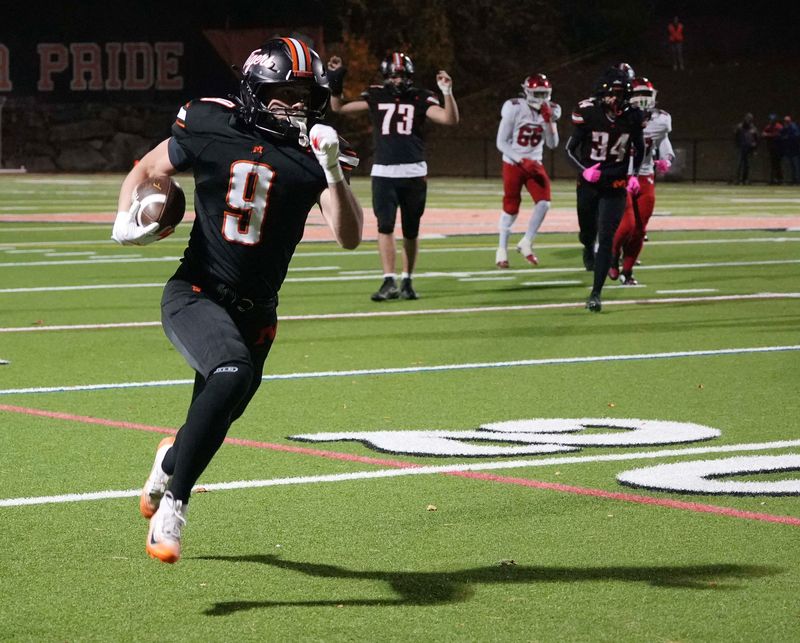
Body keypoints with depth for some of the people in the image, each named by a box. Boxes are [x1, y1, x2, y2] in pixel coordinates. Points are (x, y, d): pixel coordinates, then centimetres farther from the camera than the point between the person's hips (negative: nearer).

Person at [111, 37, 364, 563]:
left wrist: (332, 171, -22)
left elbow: (349, 237, -9)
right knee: (233, 374, -32)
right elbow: (145, 171, 10)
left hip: (256, 312, 4)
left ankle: (171, 460, 53)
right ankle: (172, 506, -23)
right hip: (195, 295, -4)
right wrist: (126, 221, -9)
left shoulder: (312, 155, -2)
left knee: (211, 427, 14)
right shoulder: (210, 131, -6)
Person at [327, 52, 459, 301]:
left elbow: (450, 119, -10)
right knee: (385, 226, -11)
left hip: (413, 173, 0)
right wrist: (335, 82, 0)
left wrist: (447, 92, -22)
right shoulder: (376, 97, 5)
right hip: (383, 173, 0)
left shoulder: (420, 98, 1)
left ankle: (407, 281, 19)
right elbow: (339, 108, 12)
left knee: (411, 231, 7)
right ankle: (389, 282, -14)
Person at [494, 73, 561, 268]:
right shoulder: (515, 109, -16)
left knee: (543, 203, -14)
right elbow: (501, 143, -13)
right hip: (513, 164, -4)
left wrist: (549, 120, -17)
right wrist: (522, 161, -21)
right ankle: (502, 250, 19)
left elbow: (552, 144, -4)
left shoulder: (550, 112, -2)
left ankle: (526, 243, 3)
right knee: (511, 209, 2)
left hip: (534, 164, 4)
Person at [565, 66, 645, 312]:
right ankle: (588, 249, 55)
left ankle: (596, 294, -2)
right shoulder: (587, 112, -15)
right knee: (588, 232, 15)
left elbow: (639, 149, 10)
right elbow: (571, 149, -7)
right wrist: (585, 170, -23)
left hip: (615, 186, 0)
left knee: (606, 240, -7)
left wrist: (634, 175, -4)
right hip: (589, 182, 0)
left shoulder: (632, 116, -8)